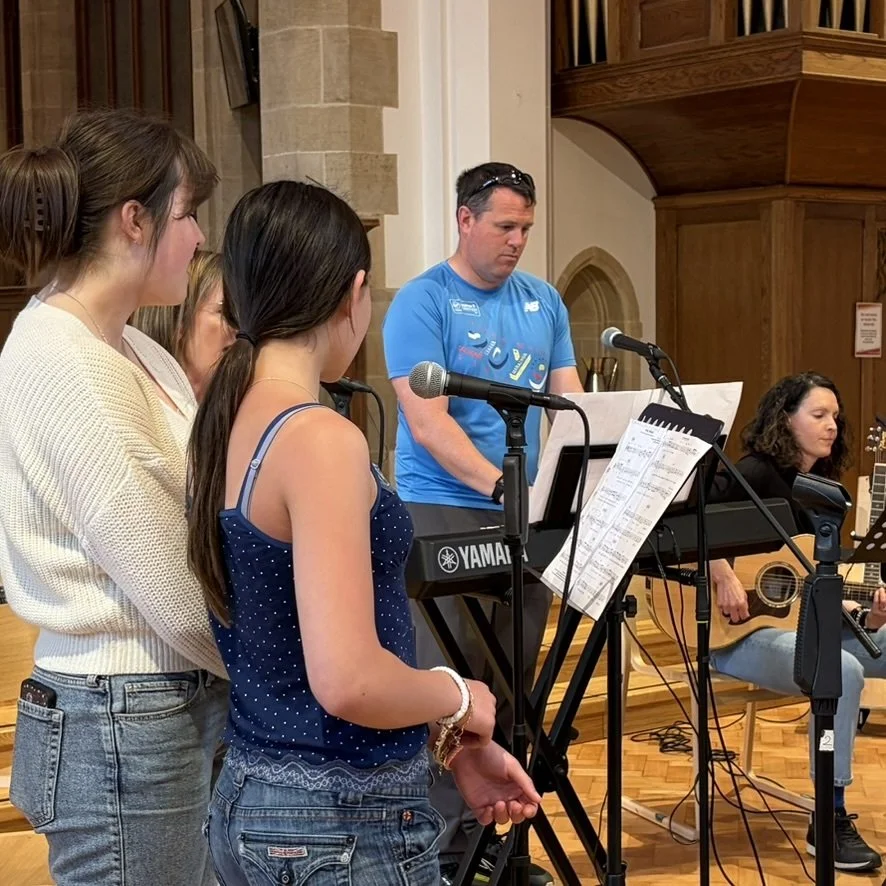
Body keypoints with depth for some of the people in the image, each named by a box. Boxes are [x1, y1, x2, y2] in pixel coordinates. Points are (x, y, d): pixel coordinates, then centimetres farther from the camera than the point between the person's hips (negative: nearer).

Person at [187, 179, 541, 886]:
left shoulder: (224, 423, 5)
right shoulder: (320, 439, -21)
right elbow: (348, 680, -28)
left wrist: (452, 741, 12)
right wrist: (457, 698, -9)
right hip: (345, 826, -8)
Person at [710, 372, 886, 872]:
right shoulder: (757, 474, -10)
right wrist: (724, 577, -29)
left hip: (801, 623, 9)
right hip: (737, 631, -9)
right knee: (843, 671, -33)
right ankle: (830, 824, -22)